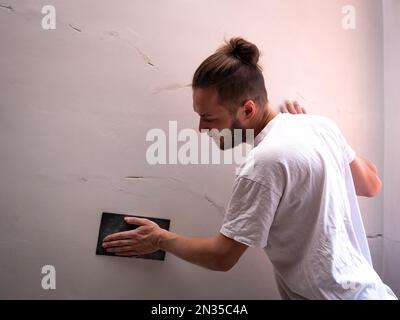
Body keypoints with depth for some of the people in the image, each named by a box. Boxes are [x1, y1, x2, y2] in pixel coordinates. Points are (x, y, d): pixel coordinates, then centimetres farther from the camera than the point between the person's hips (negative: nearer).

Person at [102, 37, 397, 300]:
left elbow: (221, 257, -17)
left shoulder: (265, 161, -26)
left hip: (329, 294, -7)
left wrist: (161, 239, -1)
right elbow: (372, 186, 10)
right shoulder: (323, 125, -5)